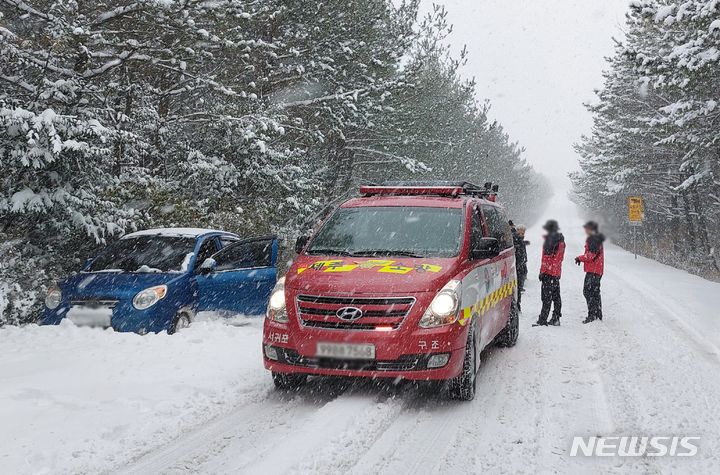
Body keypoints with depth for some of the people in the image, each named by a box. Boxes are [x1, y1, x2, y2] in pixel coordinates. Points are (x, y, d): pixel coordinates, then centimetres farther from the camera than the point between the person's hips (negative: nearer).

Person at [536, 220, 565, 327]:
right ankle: (556, 319, 15)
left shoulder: (550, 240, -14)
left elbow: (546, 258, -18)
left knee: (546, 297, -9)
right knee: (556, 296, 11)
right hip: (557, 272, 9)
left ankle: (542, 320, -10)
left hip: (549, 272, -9)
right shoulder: (561, 240, 13)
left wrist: (542, 271, -15)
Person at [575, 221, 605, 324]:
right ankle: (598, 315, 22)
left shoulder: (593, 239, -15)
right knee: (595, 292, 17)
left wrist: (579, 258, -8)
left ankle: (592, 315, -12)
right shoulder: (598, 239, 17)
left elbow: (591, 255, -20)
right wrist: (581, 258, 14)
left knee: (588, 292, -9)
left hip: (592, 271, -10)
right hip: (598, 270, 10)